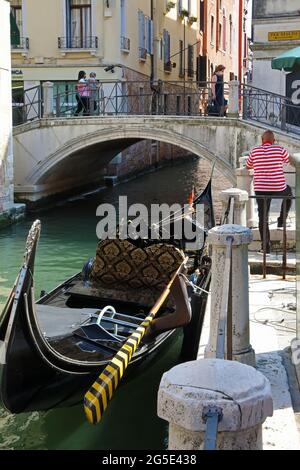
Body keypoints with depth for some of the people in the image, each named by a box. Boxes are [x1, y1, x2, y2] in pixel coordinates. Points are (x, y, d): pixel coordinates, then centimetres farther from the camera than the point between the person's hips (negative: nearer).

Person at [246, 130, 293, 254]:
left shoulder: (254, 151, 3)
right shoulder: (280, 150, -1)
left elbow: (248, 166, 20)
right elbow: (290, 160, 19)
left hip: (260, 189, 1)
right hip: (278, 188, -1)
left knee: (263, 217, 8)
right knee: (288, 193, 34)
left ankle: (266, 247, 7)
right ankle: (281, 220, 33)